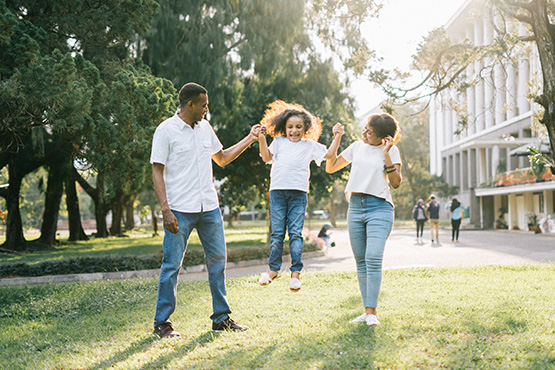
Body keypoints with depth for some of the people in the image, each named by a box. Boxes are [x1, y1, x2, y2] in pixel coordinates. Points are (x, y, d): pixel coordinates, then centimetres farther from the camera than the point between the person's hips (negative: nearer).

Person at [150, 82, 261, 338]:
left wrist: (249, 139, 20)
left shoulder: (205, 128, 13)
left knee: (217, 259, 8)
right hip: (180, 210, -6)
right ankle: (162, 322, 8)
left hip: (209, 207, 6)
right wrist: (165, 209, -17)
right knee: (172, 264, -2)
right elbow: (157, 172, -8)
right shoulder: (166, 131, -5)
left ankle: (221, 318, 18)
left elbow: (222, 158, 26)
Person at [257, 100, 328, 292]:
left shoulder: (310, 145, 14)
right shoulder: (279, 142, 16)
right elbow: (267, 157, 9)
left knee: (295, 233, -4)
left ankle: (295, 273, -1)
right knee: (277, 232, 3)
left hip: (298, 192, -1)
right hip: (278, 190, 1)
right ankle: (273, 269, 13)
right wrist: (262, 140, -2)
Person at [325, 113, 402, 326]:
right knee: (361, 262, 4)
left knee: (373, 259, -18)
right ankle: (367, 311, 10)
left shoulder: (391, 150, 2)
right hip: (355, 207, 5)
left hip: (379, 207, -5)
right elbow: (330, 167, 18)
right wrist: (337, 138, 11)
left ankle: (372, 312, -14)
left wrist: (386, 154, -12)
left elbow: (396, 183, -5)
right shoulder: (357, 147, 13)